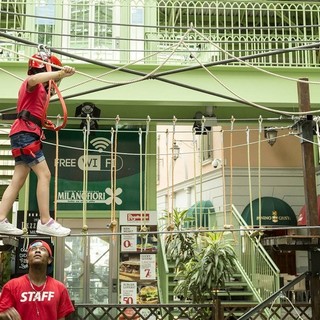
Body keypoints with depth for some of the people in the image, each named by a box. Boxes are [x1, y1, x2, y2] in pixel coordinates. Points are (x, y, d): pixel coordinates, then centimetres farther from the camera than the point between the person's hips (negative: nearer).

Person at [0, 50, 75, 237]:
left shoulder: (40, 89, 25)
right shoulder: (32, 84, -5)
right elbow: (33, 78, -29)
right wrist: (60, 72, -38)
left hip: (25, 135, 10)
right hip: (25, 133, -10)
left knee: (18, 180, 6)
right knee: (44, 174, -15)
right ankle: (45, 222, -17)